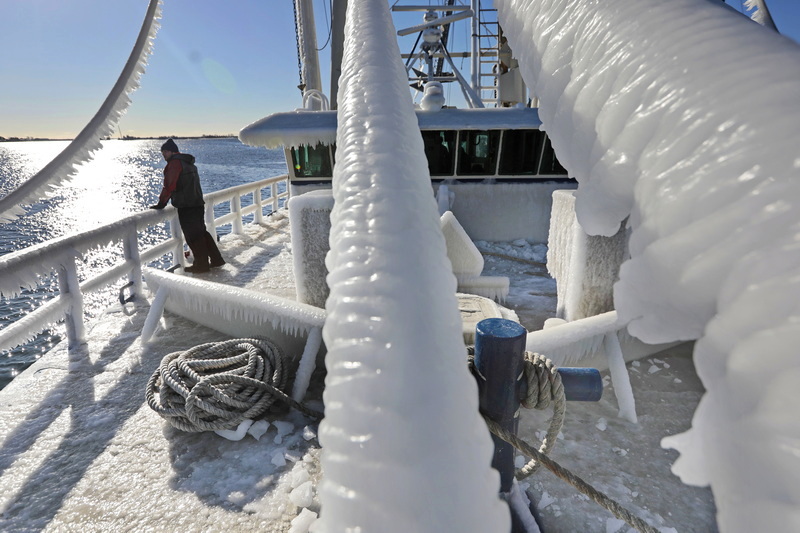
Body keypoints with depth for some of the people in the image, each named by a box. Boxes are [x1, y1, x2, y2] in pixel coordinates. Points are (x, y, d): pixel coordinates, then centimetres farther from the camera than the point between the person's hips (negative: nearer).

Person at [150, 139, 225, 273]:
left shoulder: (175, 162, -8)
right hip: (198, 203, 9)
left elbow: (169, 185, -14)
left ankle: (201, 264, 3)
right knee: (201, 232, 16)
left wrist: (161, 203, -9)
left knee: (192, 235, -2)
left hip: (186, 206, -9)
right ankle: (216, 259, 17)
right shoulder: (188, 162, 20)